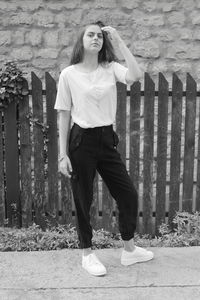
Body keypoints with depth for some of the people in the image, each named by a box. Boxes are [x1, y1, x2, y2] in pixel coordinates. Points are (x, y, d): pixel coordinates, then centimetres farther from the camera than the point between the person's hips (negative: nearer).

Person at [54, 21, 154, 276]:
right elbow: (64, 116, -3)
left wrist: (119, 42, -12)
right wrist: (63, 155, -7)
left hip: (107, 140, 4)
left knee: (128, 194, 7)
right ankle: (87, 255, 27)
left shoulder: (111, 68, 4)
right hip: (81, 141, -3)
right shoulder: (69, 74, -3)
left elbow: (135, 76, -18)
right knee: (83, 200, 7)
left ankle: (129, 250, 28)